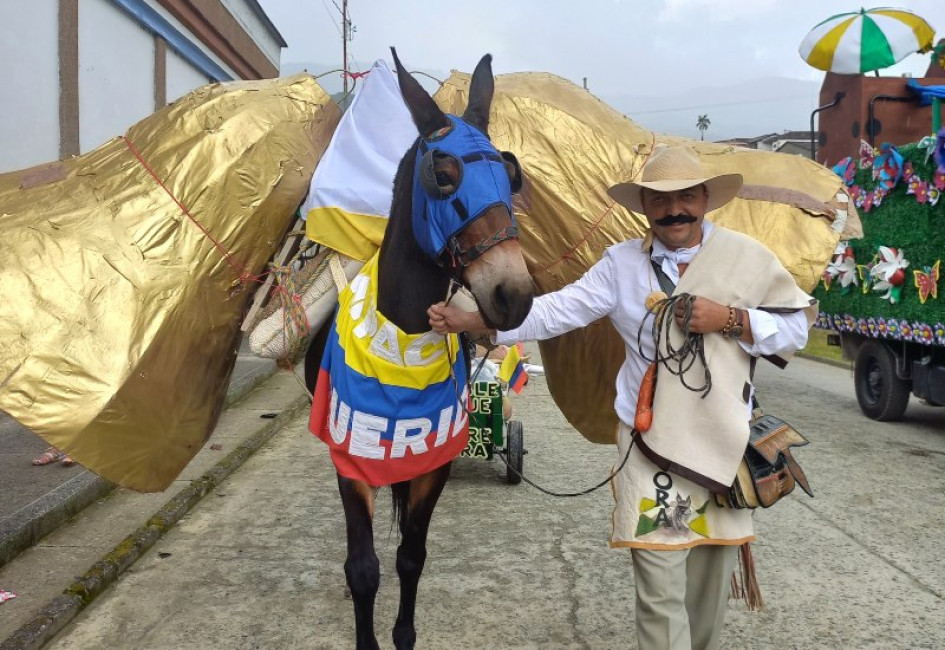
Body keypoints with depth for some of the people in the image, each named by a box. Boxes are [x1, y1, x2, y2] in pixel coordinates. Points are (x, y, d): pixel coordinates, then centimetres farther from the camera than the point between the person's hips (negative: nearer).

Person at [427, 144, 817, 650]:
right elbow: (556, 312, -7)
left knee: (712, 578, 18)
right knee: (660, 592, -1)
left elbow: (796, 328, 0)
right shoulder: (621, 263, -2)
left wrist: (729, 319, -16)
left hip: (727, 443, 2)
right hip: (651, 444, -2)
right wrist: (473, 321, -15)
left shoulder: (747, 256, 0)